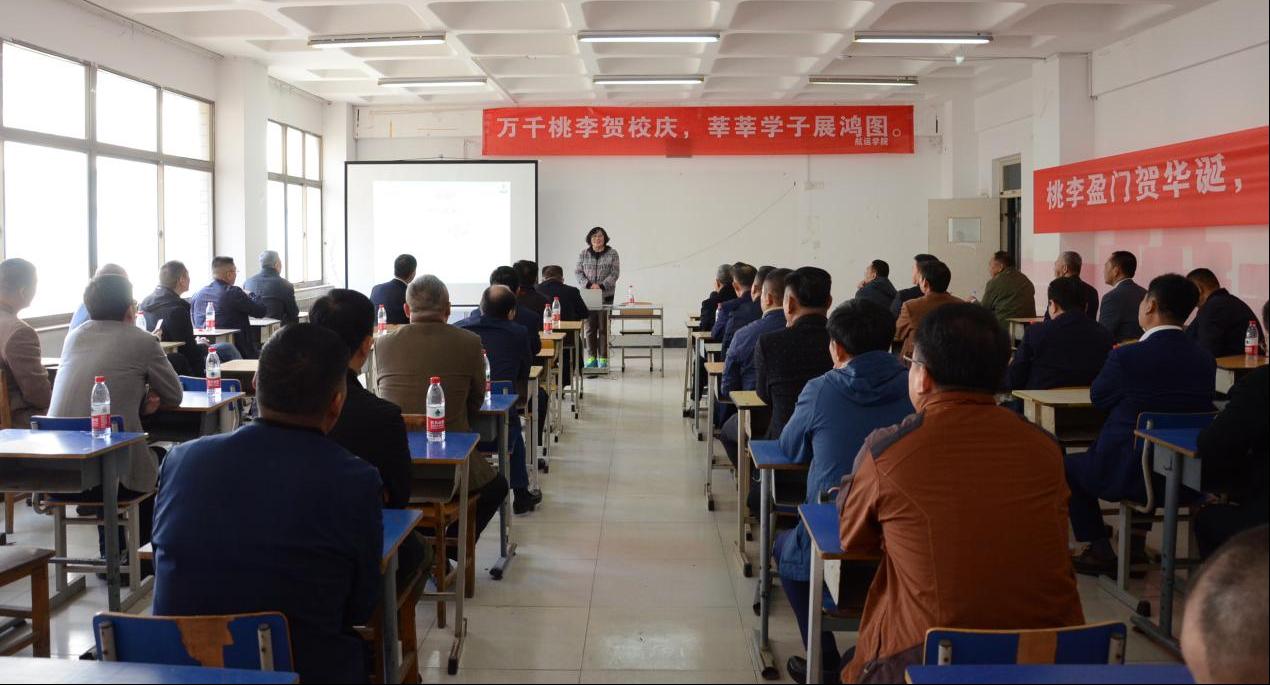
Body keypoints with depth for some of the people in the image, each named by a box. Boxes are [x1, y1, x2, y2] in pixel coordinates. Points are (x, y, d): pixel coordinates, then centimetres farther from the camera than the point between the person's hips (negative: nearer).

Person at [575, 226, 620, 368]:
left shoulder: (612, 254, 3)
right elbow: (577, 272, 2)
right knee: (590, 328, 1)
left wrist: (601, 286, -16)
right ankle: (591, 358, 7)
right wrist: (589, 285, -13)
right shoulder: (584, 254, 7)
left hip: (606, 295, -1)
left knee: (603, 328, -1)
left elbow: (614, 273, -3)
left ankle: (603, 359, 4)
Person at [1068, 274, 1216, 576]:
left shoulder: (1126, 357, -20)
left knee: (1070, 465, 22)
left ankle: (1100, 552, 23)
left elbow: (1098, 398, -2)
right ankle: (1137, 539, 37)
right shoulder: (1205, 361, -4)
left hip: (1126, 475, -6)